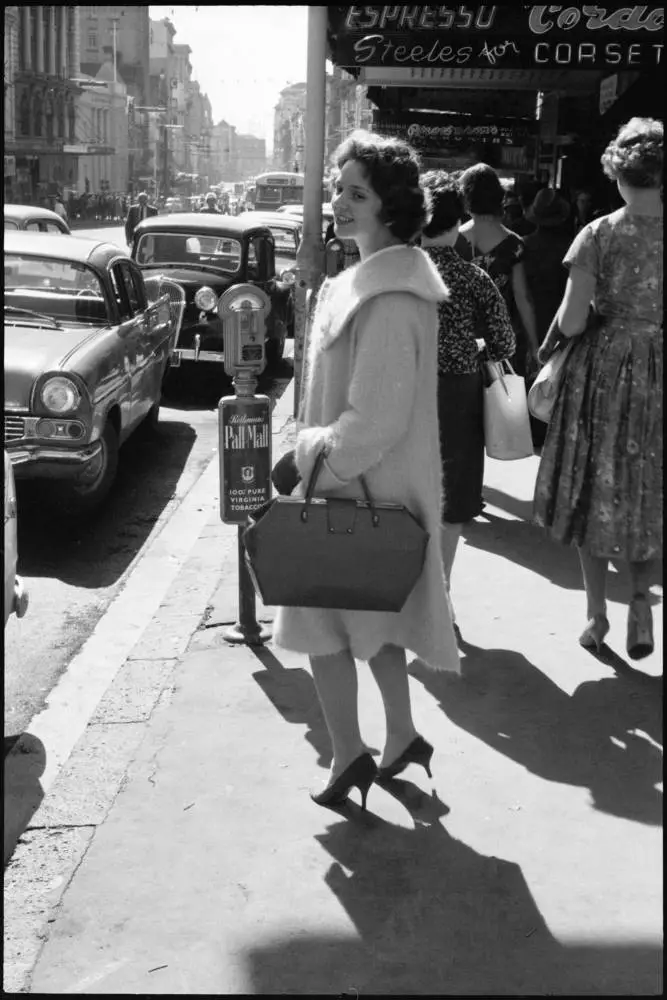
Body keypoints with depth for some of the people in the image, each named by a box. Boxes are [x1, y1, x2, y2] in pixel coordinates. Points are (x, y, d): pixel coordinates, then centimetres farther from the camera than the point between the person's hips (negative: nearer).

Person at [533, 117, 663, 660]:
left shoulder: (598, 235, -10)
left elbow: (573, 321, -15)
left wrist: (551, 343, 5)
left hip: (602, 370, -1)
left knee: (597, 490, 12)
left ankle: (597, 614, 18)